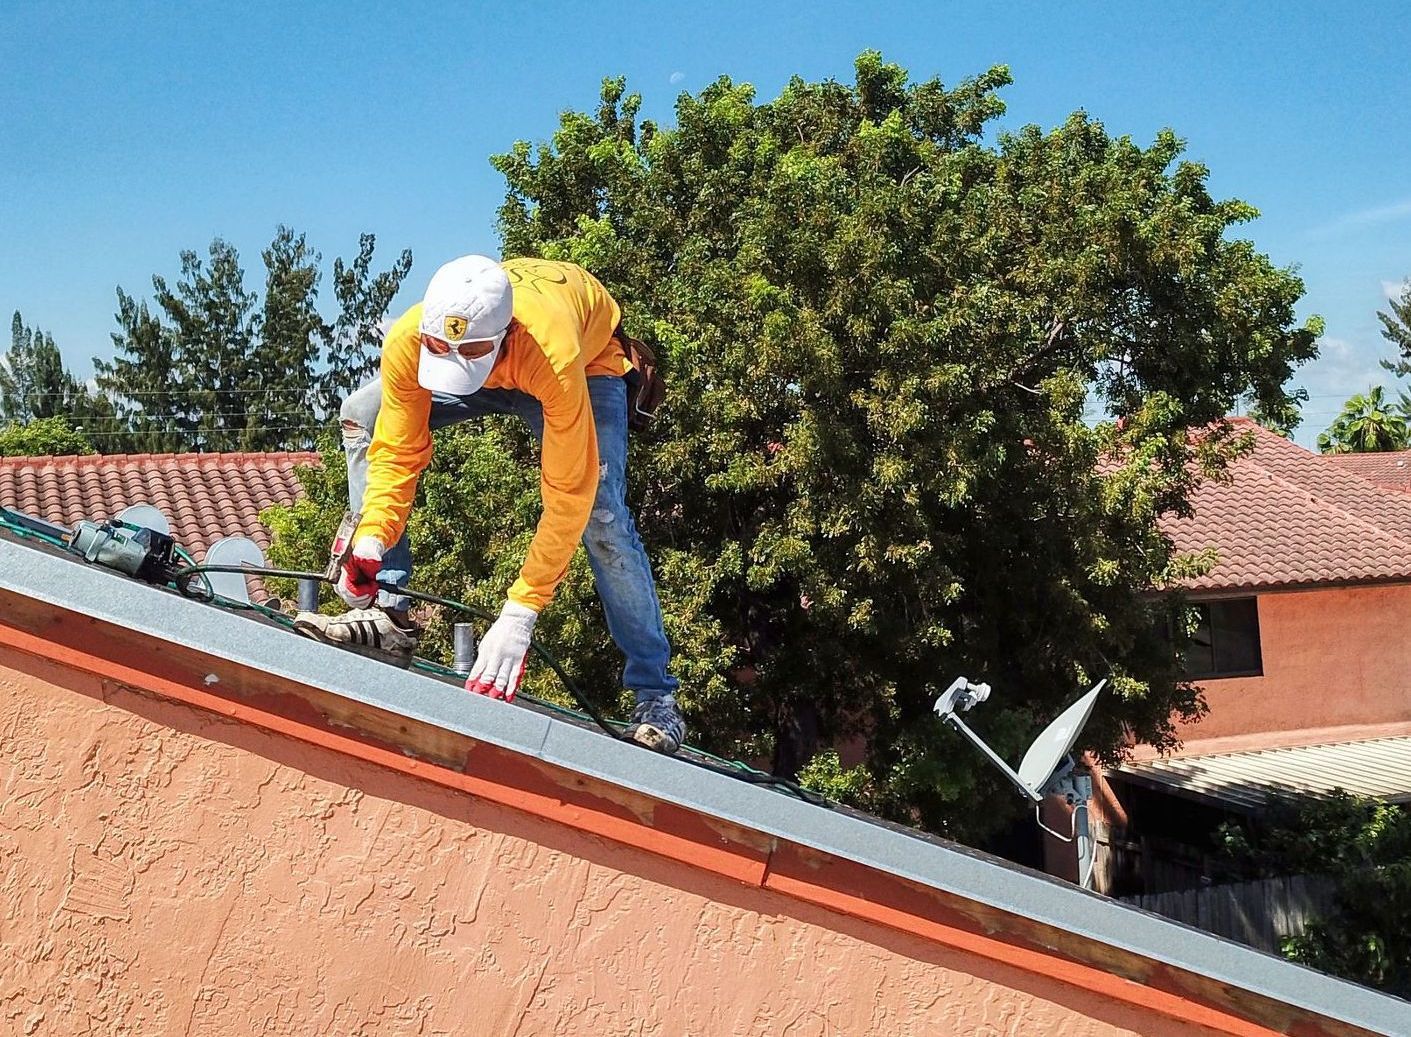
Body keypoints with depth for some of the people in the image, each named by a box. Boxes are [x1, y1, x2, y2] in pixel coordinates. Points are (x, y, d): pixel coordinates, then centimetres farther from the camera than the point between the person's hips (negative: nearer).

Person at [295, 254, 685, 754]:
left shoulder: (555, 356, -46)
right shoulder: (407, 341, -36)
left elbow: (567, 495, -41)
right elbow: (396, 452, -23)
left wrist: (520, 612, -43)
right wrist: (370, 539, -41)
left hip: (590, 359, -4)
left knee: (600, 515, -23)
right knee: (362, 415, -14)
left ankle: (654, 696, -10)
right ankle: (388, 616, -16)